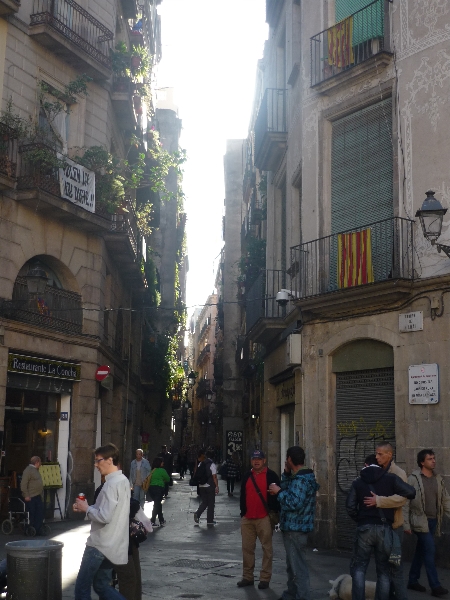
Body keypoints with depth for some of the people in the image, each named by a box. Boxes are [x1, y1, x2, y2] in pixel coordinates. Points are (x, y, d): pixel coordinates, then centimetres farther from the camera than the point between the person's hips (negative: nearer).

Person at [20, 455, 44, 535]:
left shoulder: (35, 470, 17)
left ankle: (38, 530, 16)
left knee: (40, 513, 9)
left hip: (38, 496, 10)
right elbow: (23, 484, -20)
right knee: (31, 514, -2)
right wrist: (26, 495, -21)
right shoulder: (28, 470, -15)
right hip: (31, 497, -10)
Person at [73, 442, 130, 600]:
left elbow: (104, 516, -26)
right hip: (112, 544, 9)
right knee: (102, 586, 17)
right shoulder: (122, 480, 10)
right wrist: (88, 507, 6)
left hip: (101, 545, -9)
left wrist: (86, 508, -10)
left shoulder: (112, 484, -20)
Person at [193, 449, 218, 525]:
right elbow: (214, 477, -14)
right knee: (211, 503, 6)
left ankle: (197, 513, -7)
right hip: (210, 486, -4)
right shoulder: (212, 465, -11)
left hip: (201, 486, 5)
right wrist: (217, 486, -11)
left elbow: (197, 475, 10)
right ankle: (210, 520, 10)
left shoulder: (200, 464, 5)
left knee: (204, 502, 16)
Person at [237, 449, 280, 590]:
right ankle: (247, 577, 17)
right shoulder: (247, 476, 13)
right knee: (247, 548, 8)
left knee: (266, 548, 1)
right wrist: (242, 513, 14)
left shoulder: (271, 476, -3)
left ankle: (265, 578, 7)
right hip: (247, 519, 5)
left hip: (264, 518, -5)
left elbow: (277, 495, -5)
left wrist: (275, 513, -10)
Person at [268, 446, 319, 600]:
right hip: (293, 527, 11)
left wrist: (279, 491, -19)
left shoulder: (301, 480, -22)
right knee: (292, 564, 22)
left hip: (295, 528, -11)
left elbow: (294, 503, -29)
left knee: (298, 566, -6)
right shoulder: (300, 477, 12)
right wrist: (286, 473, 5)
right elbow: (289, 492, 14)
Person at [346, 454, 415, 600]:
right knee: (383, 570, 11)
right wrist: (391, 496, 11)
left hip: (365, 528, 0)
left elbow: (350, 507, 1)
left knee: (359, 568, 7)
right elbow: (410, 492, -7)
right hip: (385, 528, 0)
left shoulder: (358, 482, 7)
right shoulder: (390, 478, 2)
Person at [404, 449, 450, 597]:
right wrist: (406, 524, -12)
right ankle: (435, 586, -4)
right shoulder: (413, 479, -11)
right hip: (420, 521, -6)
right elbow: (405, 502, -10)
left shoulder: (438, 479, 8)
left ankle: (413, 581, 23)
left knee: (421, 551, 13)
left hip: (433, 521, 6)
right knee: (430, 550, -9)